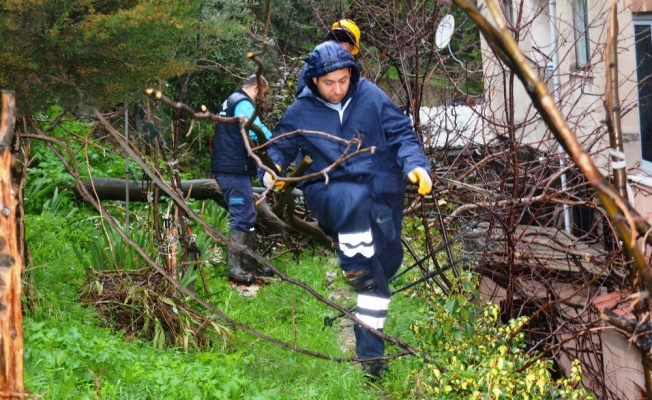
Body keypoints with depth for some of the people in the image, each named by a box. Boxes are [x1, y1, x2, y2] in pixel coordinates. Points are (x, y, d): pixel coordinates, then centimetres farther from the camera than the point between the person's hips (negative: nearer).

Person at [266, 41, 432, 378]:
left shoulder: (371, 97, -2)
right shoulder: (301, 112, 0)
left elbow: (401, 134, 1)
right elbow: (280, 146, 14)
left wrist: (415, 165, -18)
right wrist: (272, 167, -8)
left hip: (382, 195, 2)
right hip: (330, 194, -2)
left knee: (383, 266, 2)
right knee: (355, 200, -40)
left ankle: (370, 350, 11)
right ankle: (358, 271, -36)